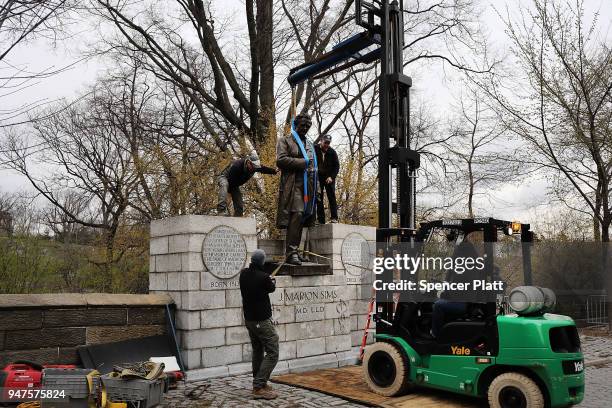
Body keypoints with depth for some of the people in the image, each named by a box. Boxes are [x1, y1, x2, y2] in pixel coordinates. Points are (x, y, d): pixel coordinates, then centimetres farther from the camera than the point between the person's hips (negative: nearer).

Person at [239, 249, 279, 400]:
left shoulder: (243, 274, -3)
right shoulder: (264, 277, -20)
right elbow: (271, 289, 1)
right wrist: (272, 280, 21)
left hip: (249, 319, 8)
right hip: (262, 321, -8)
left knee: (257, 352, 19)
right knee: (272, 353, -3)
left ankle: (258, 383, 26)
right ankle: (259, 387, -8)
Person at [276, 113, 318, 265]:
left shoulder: (309, 144, 28)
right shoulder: (285, 140, 8)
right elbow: (280, 160, -8)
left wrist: (316, 189, 19)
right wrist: (302, 162, -7)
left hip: (308, 185, 7)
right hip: (293, 184, -7)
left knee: (303, 217, 3)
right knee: (297, 214, -20)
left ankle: (293, 251, 8)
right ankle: (291, 252, -20)